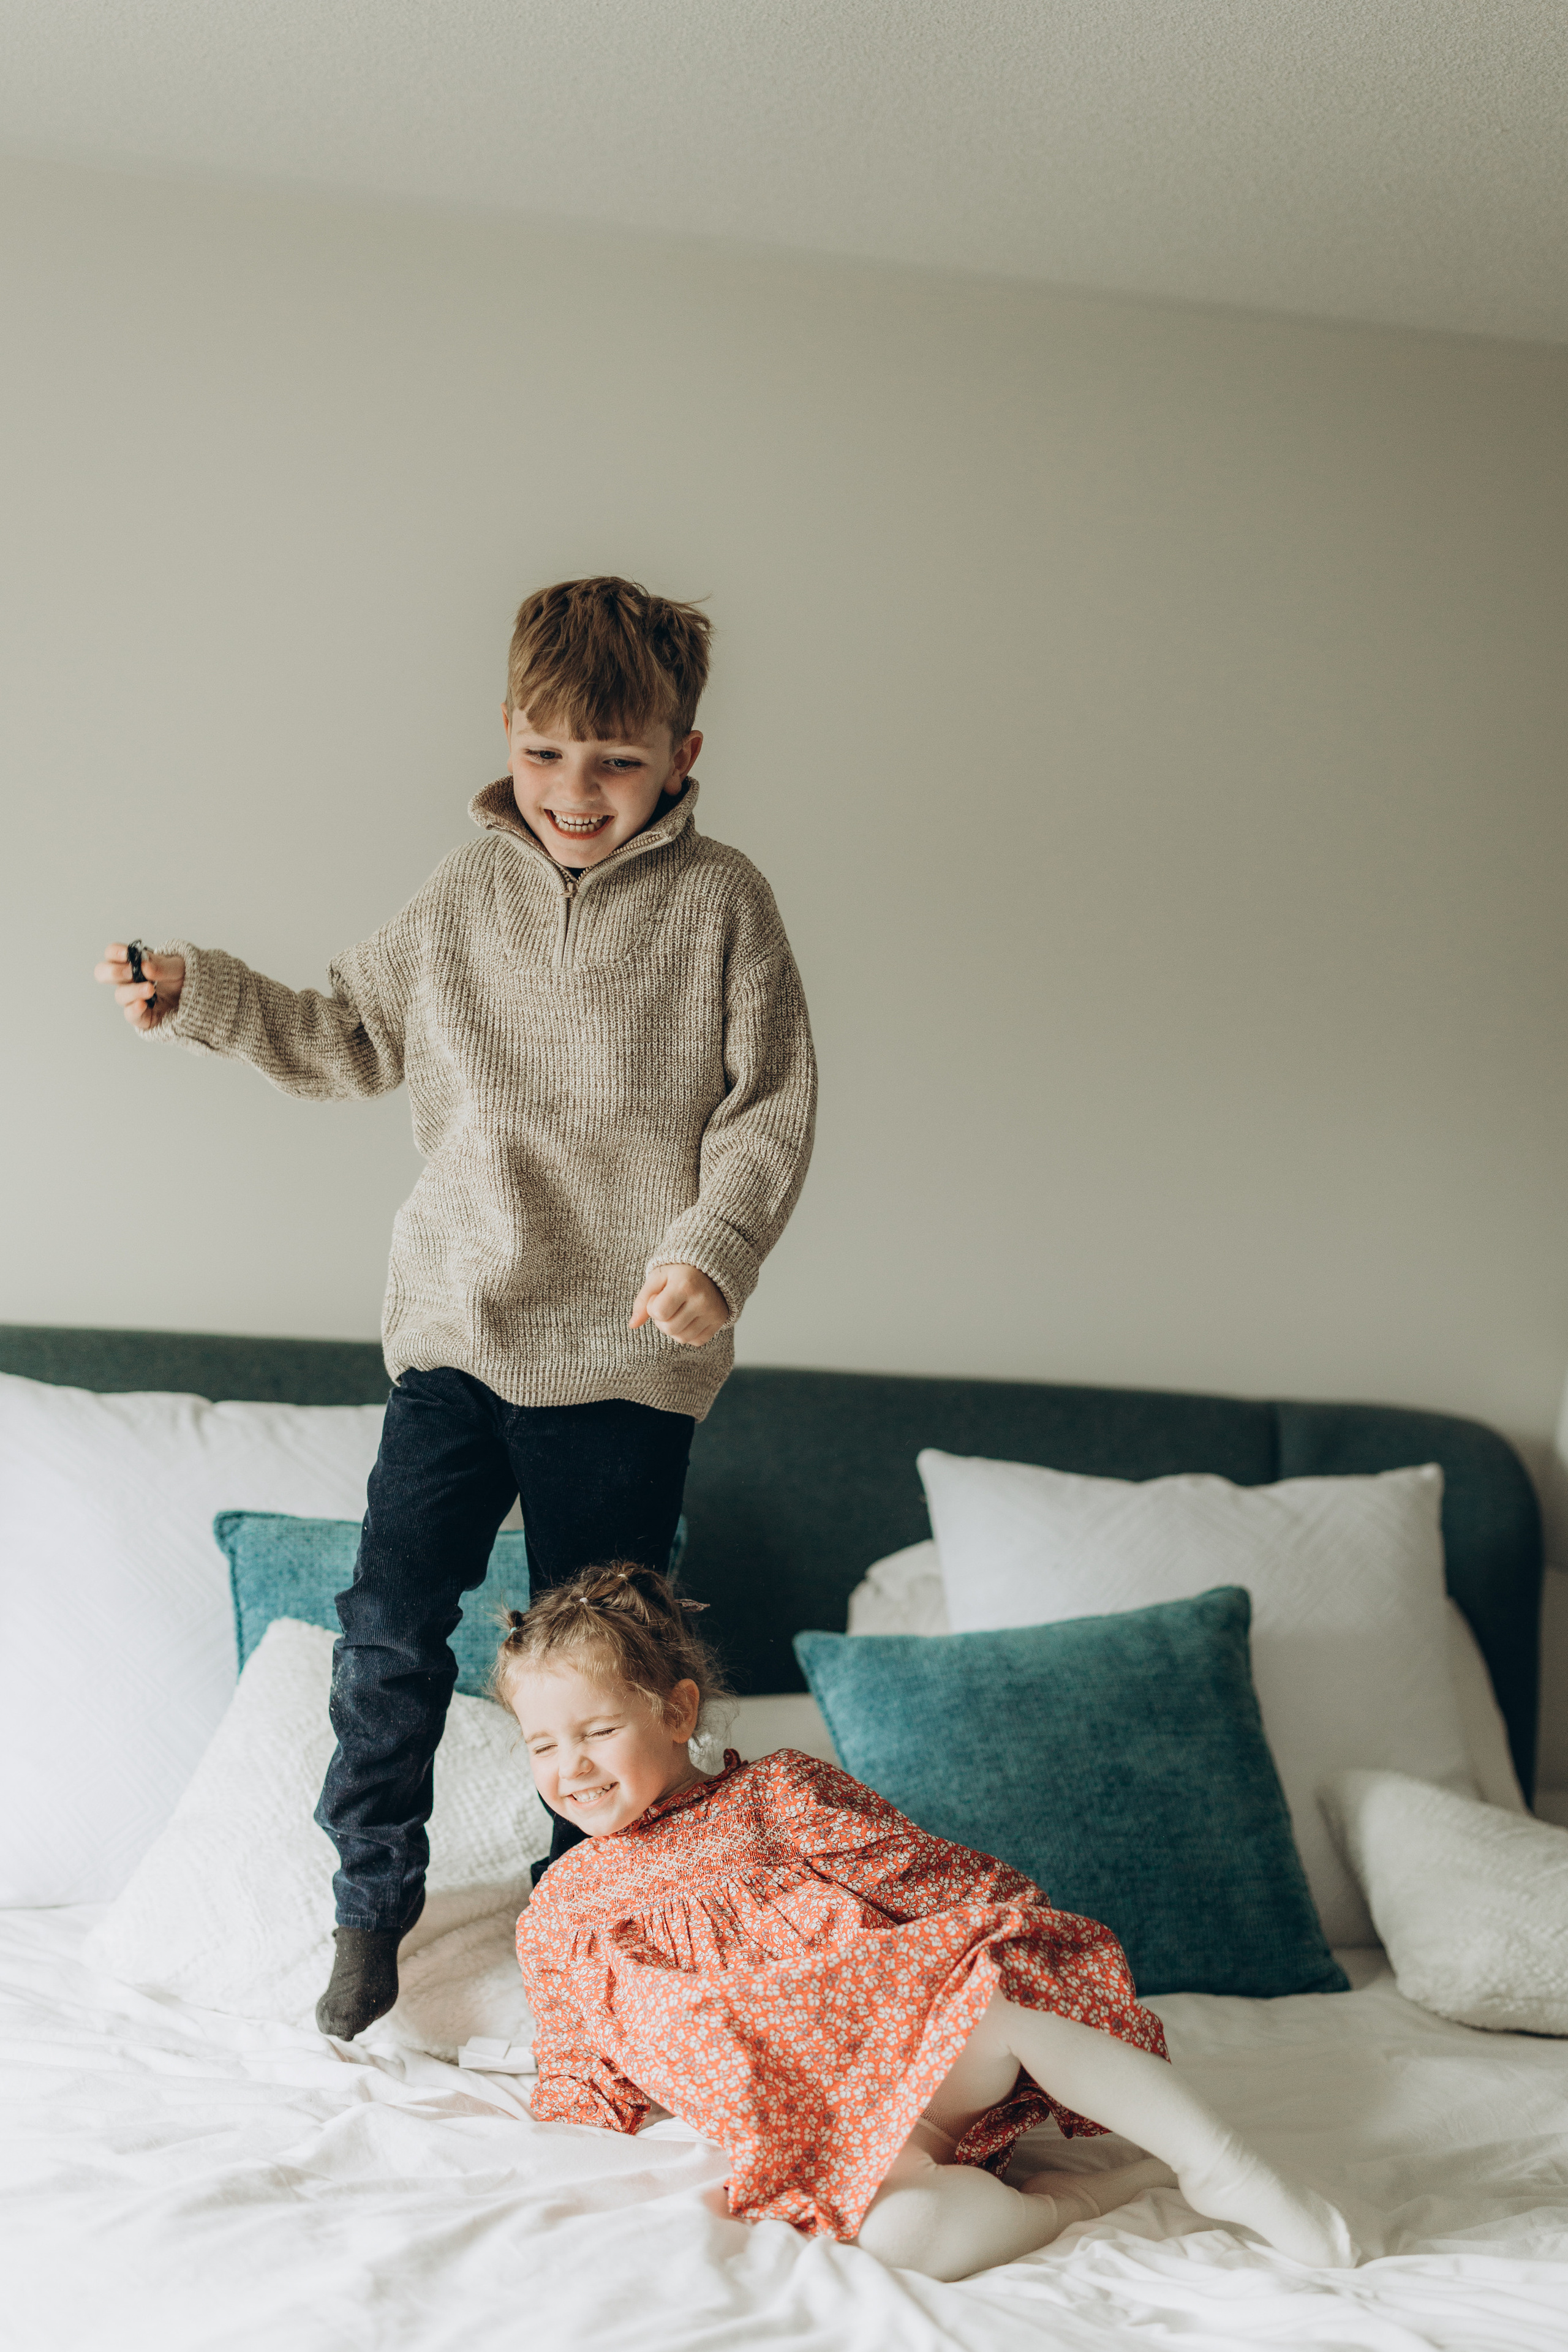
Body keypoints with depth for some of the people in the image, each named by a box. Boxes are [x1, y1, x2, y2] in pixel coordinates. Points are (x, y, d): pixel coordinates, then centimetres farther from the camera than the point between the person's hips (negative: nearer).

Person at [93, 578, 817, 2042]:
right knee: (390, 1618, -4)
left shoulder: (721, 902, -4)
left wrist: (714, 1246, -19)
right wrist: (201, 998, 3)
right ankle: (372, 1903, 17)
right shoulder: (466, 892, 5)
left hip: (630, 1349, -2)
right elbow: (351, 1038, 16)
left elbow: (768, 1106, -4)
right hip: (457, 1327, 2)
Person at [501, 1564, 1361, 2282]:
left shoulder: (776, 1792, 12)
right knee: (901, 2232, -36)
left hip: (922, 2044, 0)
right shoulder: (557, 1919, 19)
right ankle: (1113, 2186, -15)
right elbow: (581, 2076, 21)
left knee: (1001, 2002, -37)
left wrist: (1031, 1937, -4)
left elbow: (920, 1873, 7)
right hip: (828, 2134, 0)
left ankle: (1223, 2168, -24)